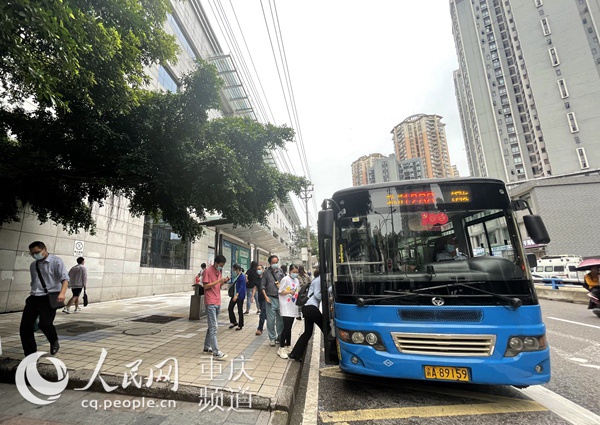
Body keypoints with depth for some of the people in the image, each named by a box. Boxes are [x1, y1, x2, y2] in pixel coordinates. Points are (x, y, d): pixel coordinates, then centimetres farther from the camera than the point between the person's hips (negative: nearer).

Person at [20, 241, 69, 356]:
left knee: (45, 324, -18)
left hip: (49, 297, -7)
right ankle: (30, 355, 17)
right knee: (25, 328, 3)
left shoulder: (55, 261, -5)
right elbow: (34, 282, 25)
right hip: (33, 298, 7)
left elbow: (65, 278, -14)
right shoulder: (33, 265, 16)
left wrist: (62, 293, -29)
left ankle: (54, 342, 12)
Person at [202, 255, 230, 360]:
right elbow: (205, 286, -14)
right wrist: (218, 281, -20)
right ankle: (216, 352, -6)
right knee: (214, 327, -8)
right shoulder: (207, 271, -10)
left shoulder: (219, 272, 14)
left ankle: (207, 347, 27)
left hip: (217, 303, 8)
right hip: (210, 303, -8)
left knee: (212, 326, 15)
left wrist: (223, 282, -1)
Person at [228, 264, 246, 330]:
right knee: (230, 308, 9)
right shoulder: (237, 276, 9)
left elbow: (241, 287, -24)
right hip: (234, 295, 9)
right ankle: (234, 322, 27)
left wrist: (237, 295, -30)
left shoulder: (242, 276, -18)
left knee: (240, 311, 3)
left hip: (240, 296, -9)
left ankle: (240, 325, 17)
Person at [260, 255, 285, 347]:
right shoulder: (266, 273, 2)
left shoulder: (280, 272, 9)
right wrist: (266, 296, -8)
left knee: (281, 319, 8)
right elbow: (262, 286, 1)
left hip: (280, 298, 2)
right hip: (270, 298, -2)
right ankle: (272, 338, 16)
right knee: (271, 320, 2)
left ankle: (280, 336, 24)